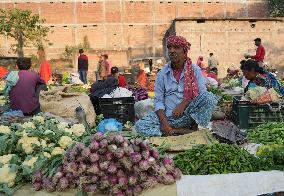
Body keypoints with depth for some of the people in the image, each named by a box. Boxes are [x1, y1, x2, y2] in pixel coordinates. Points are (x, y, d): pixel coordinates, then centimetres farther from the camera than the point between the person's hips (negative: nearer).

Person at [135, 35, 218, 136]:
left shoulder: (195, 70, 2)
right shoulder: (162, 74, 5)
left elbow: (203, 94, -5)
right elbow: (158, 100, 2)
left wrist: (183, 104, -20)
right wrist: (164, 121, -15)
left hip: (189, 115, -1)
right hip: (168, 117, 2)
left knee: (209, 97, -26)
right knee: (140, 125, -22)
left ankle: (194, 127, -9)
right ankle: (184, 131, -20)